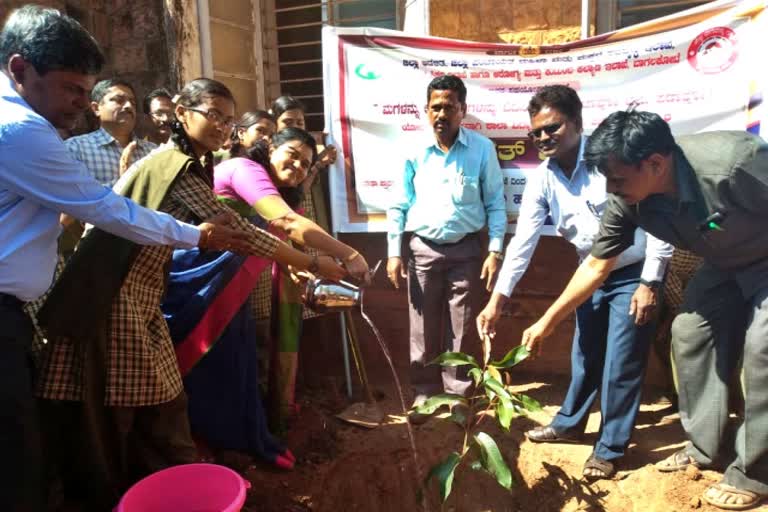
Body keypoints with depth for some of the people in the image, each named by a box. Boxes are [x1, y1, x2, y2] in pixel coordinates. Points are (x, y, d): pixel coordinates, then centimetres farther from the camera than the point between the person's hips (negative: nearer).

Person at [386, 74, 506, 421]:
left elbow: (496, 204, 0)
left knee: (460, 328, 9)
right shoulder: (414, 151, -2)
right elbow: (398, 205, 2)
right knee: (423, 328, 9)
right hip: (423, 249, 1)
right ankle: (424, 391, 26)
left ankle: (457, 394, 26)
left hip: (465, 250, -1)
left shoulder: (482, 149, -5)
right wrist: (393, 252, -3)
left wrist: (495, 251, -7)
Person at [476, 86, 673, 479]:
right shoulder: (542, 179, -5)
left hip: (634, 274, -5)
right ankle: (569, 423, 39)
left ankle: (609, 447, 19)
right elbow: (523, 240, -5)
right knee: (584, 356, 19)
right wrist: (497, 300, -10)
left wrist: (650, 282, -18)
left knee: (620, 365, 2)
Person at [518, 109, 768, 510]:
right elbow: (596, 266, -9)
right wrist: (547, 321, -5)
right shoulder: (626, 201, -21)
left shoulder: (733, 162, -41)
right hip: (726, 262, 6)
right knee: (691, 333, 3)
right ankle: (706, 447, 18)